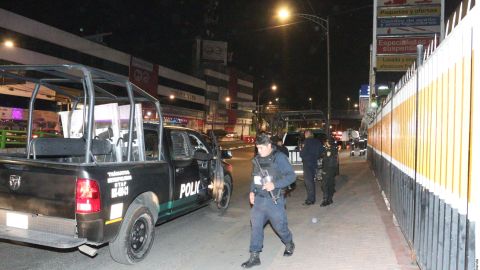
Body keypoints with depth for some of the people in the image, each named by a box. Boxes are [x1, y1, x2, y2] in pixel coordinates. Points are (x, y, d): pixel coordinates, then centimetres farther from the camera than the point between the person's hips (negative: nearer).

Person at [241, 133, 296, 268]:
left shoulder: (279, 158, -11)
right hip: (258, 199, 5)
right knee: (255, 226, 4)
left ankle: (289, 244, 39)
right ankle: (254, 256, 13)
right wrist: (252, 191, 6)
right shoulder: (257, 159, 7)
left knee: (280, 226, 9)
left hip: (274, 200, -5)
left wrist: (275, 184, -24)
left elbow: (291, 175, -14)